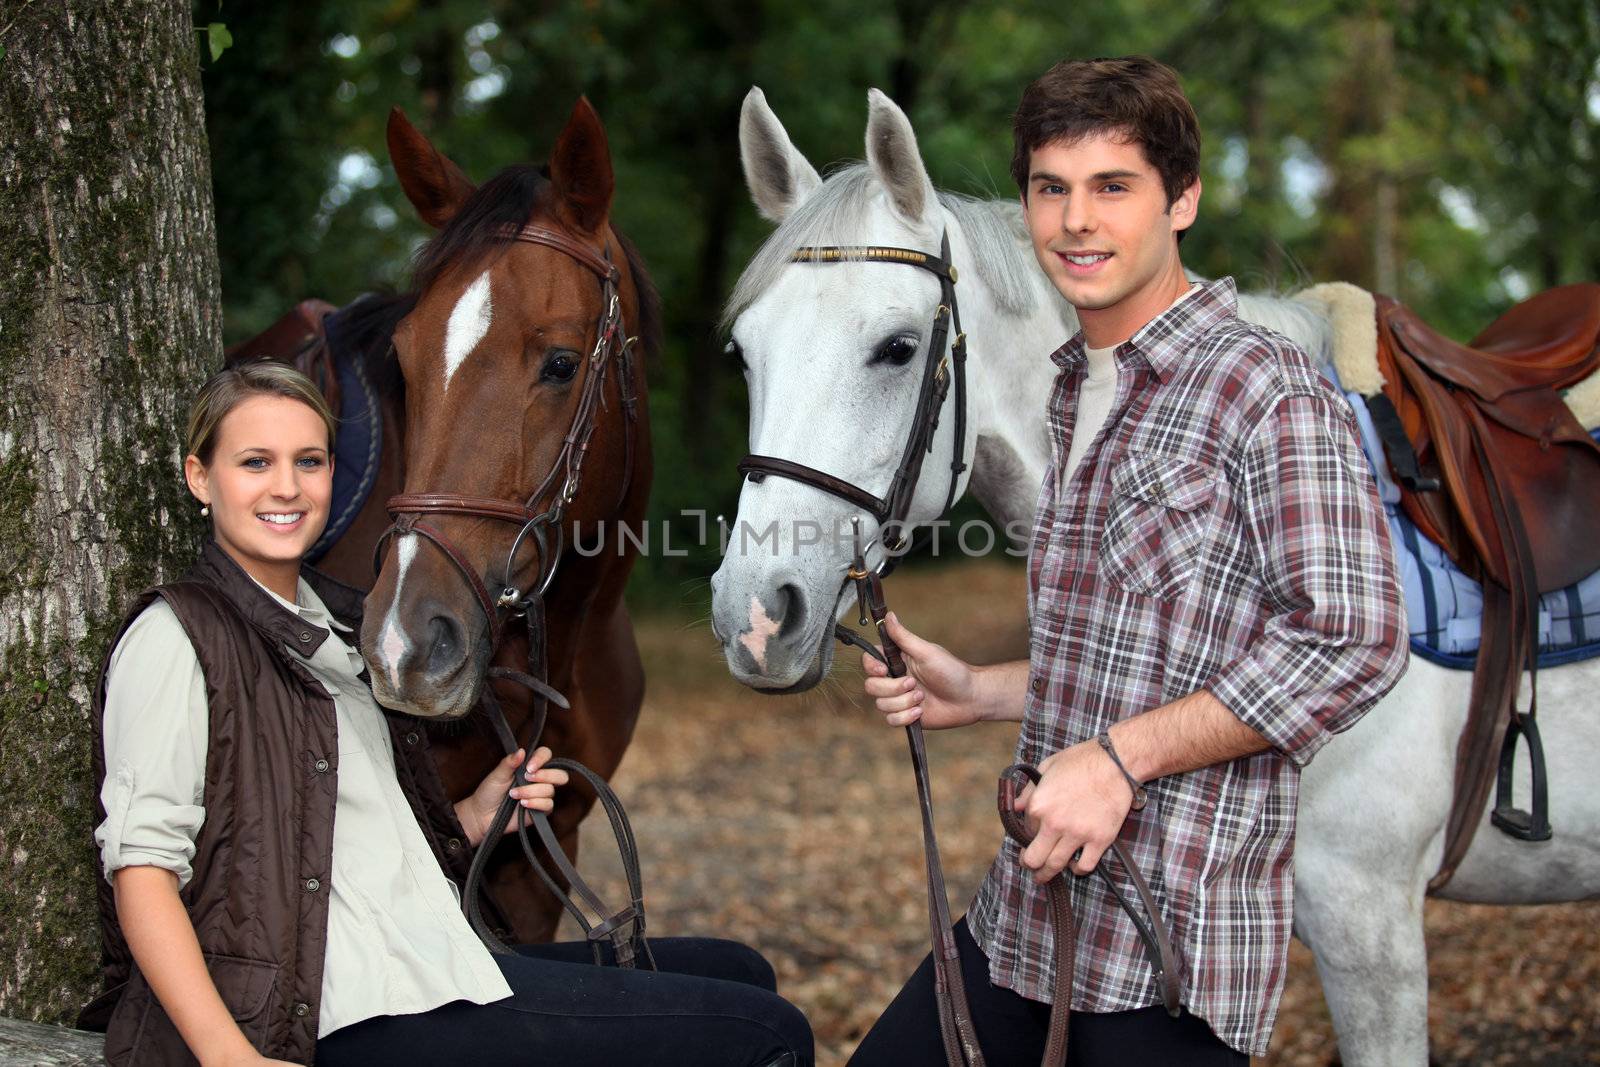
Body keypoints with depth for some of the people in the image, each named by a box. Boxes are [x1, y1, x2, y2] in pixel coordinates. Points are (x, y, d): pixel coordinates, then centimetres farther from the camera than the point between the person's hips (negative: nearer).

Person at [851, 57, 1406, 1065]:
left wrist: (1119, 756, -21)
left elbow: (1355, 642, -20)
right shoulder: (1074, 395, 16)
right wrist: (978, 692, 10)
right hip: (1028, 912, 8)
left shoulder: (1268, 389, -11)